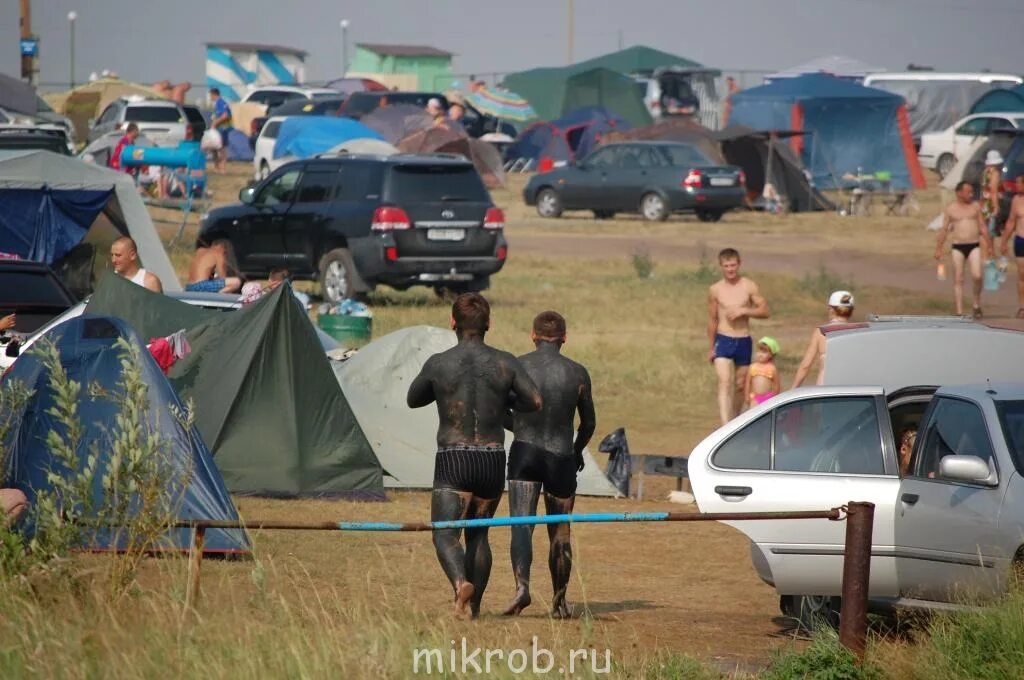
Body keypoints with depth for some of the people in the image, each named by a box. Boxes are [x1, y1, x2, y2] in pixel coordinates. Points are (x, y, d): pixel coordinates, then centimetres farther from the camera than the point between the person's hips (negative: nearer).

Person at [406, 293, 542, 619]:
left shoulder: (438, 364, -3)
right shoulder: (505, 363, -1)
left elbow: (413, 400, 13)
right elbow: (534, 402, -6)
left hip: (452, 461, -3)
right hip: (493, 460, 3)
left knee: (445, 535, -7)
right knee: (478, 534, 20)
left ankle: (461, 583, -36)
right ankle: (473, 607, 22)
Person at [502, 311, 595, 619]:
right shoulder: (577, 374, 1)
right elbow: (589, 423, 10)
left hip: (524, 454, -1)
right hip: (562, 457, 1)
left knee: (521, 525, -9)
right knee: (560, 533, 13)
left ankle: (522, 586, -32)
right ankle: (559, 601, 22)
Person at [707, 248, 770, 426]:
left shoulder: (749, 286, 0)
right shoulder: (715, 290, 2)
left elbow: (765, 311, -1)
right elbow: (712, 320, 10)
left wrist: (743, 311, -16)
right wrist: (711, 347, 12)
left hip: (744, 341, 1)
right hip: (723, 340, -1)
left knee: (741, 385, 11)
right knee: (724, 382, -17)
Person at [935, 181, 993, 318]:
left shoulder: (975, 206, 6)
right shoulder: (950, 209, 3)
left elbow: (983, 227, 10)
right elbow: (944, 230, 6)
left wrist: (989, 245, 8)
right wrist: (938, 249, 2)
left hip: (974, 246, 0)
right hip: (958, 247, 0)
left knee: (977, 276, -15)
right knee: (958, 280, 0)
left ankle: (977, 304, 8)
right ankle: (959, 312, 2)